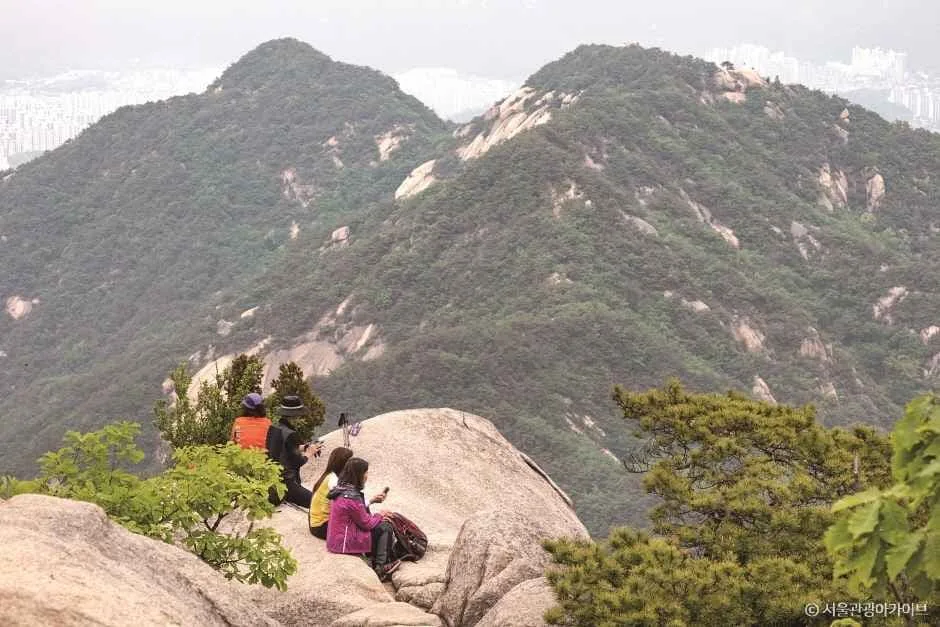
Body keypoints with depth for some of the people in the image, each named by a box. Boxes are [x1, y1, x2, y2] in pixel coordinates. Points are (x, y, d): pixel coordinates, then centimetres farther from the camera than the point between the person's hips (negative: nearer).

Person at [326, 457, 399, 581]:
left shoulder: (341, 489, 6)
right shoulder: (352, 497, -23)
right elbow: (366, 523, -14)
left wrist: (377, 516, 2)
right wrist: (379, 516, 4)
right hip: (345, 543, -9)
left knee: (380, 523, 16)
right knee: (385, 528, -2)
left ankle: (373, 560, 17)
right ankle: (381, 568, 8)